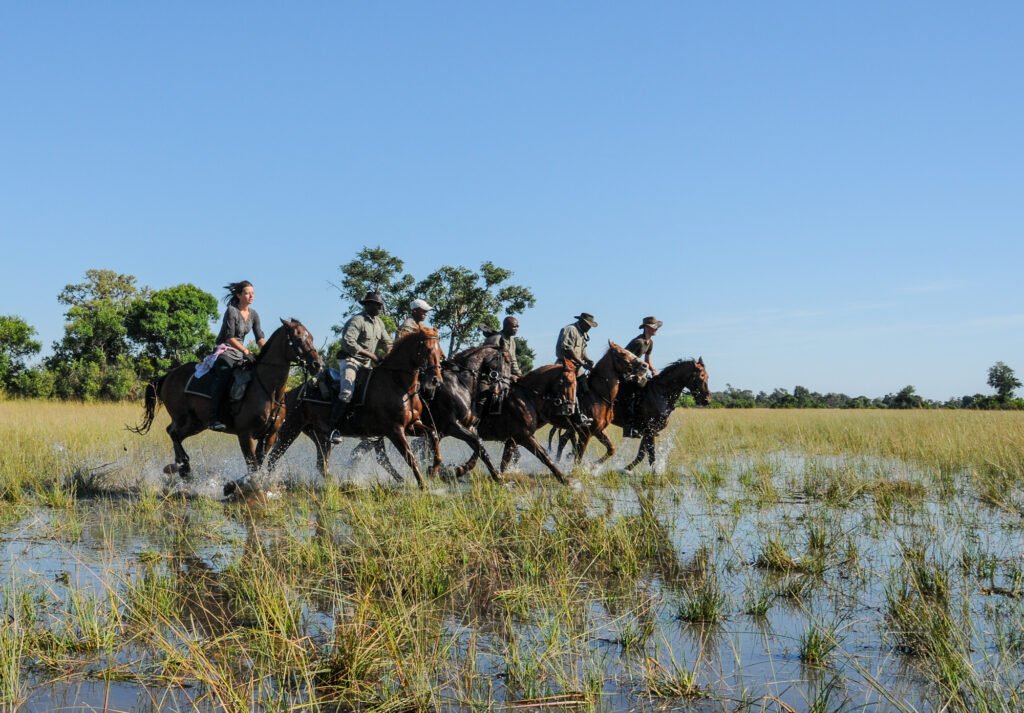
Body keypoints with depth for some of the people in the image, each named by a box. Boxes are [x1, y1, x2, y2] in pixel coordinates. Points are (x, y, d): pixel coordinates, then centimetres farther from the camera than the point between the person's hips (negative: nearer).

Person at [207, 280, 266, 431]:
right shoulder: (231, 311, -11)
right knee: (223, 374, -30)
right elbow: (230, 337, -17)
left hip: (240, 352, 8)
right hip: (225, 350, -8)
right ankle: (214, 419, -36)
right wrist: (246, 351, -25)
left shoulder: (253, 314, 10)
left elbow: (260, 338, 6)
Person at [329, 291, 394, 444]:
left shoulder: (379, 322, 12)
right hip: (350, 359, -9)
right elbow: (348, 342, -26)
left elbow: (387, 342, 15)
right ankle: (335, 427, -23)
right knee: (347, 391, -25)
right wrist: (369, 354, -26)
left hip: (367, 363, 9)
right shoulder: (356, 320, -14)